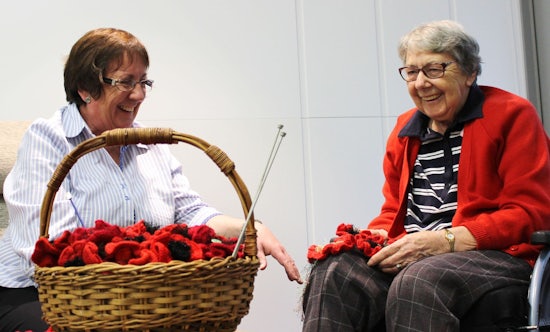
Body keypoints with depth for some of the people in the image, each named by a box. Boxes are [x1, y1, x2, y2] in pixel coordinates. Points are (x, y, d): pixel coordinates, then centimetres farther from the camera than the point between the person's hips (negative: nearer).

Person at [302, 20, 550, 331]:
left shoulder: (511, 115, 3)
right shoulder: (404, 130, 20)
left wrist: (446, 241, -17)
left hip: (492, 254, -5)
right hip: (408, 257, 5)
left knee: (416, 282, -39)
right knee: (331, 274, -25)